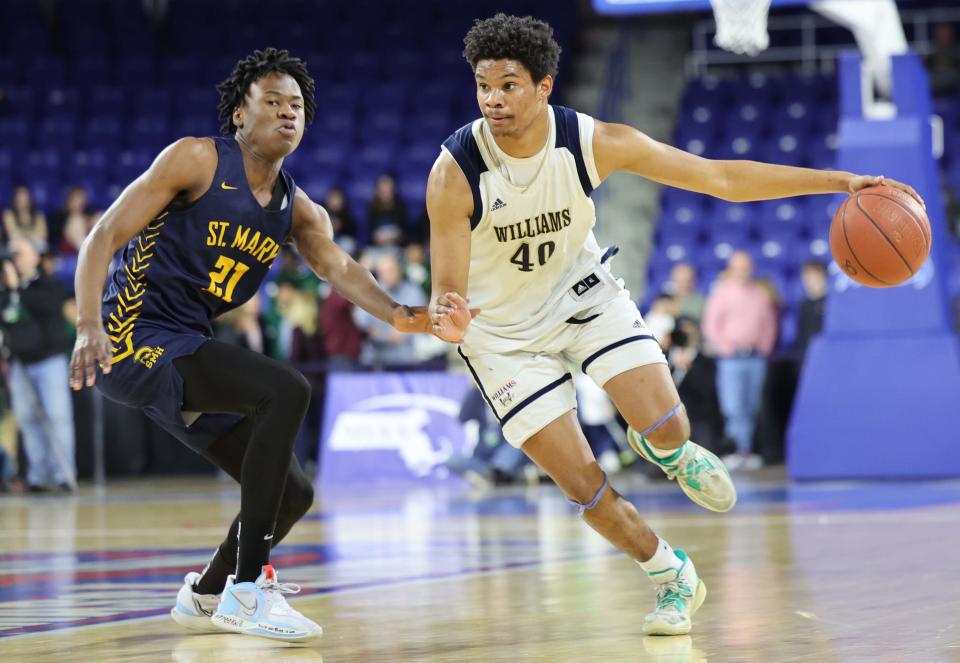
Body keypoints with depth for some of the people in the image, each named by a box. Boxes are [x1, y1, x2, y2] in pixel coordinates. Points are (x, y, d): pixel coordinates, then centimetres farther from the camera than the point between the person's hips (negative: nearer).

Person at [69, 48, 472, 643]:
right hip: (135, 335, -8)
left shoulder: (297, 210, 12)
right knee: (286, 390, -28)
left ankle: (205, 596, 34)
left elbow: (340, 268, -6)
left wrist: (399, 316, -26)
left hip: (185, 356, 8)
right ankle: (247, 588, -26)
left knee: (293, 493, 7)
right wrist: (90, 326, -27)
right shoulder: (197, 159, -8)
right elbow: (104, 237, -12)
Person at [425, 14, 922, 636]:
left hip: (583, 292, 1)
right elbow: (448, 293, -22)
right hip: (505, 330, -1)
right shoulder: (454, 174, -27)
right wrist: (444, 317, -49)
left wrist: (839, 181, -20)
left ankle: (666, 452, 23)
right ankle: (675, 579, 21)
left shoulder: (594, 141, -22)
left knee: (668, 428, -17)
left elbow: (721, 177, -16)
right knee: (584, 487, -6)